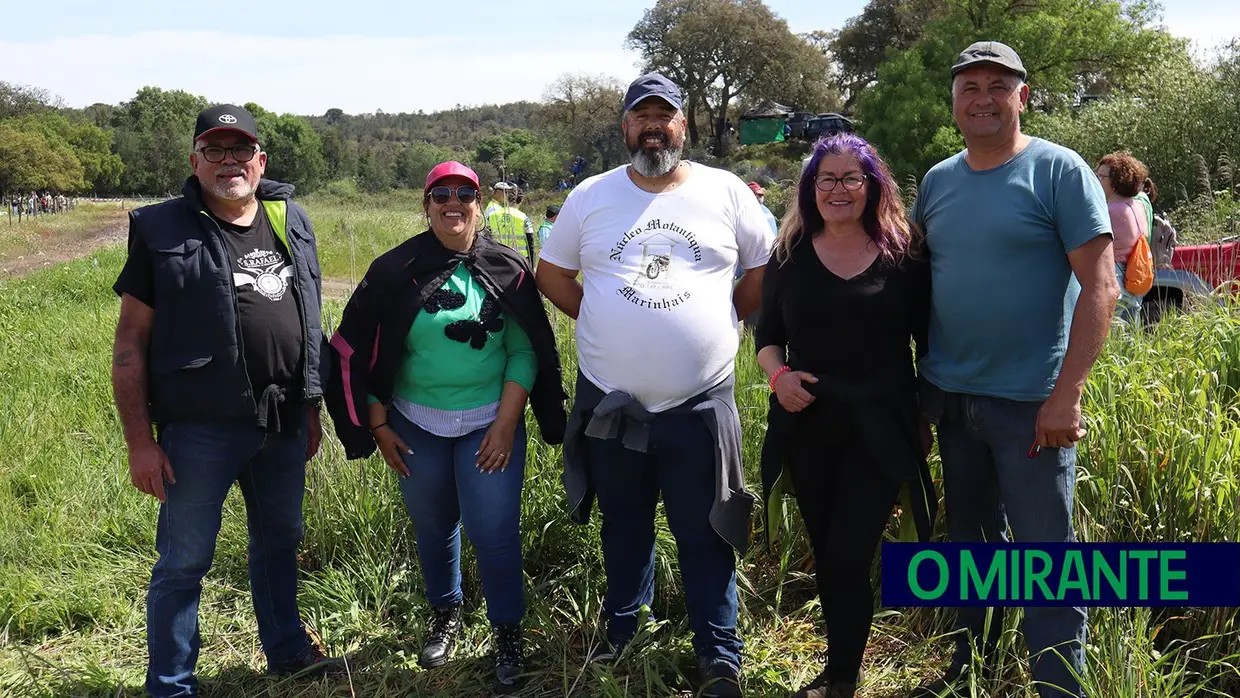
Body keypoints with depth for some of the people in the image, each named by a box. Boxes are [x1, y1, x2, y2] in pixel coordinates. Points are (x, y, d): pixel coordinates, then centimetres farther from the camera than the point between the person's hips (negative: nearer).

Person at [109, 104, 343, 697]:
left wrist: (310, 409, 13)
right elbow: (130, 342, -8)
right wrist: (140, 442, -12)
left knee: (279, 539, 20)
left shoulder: (290, 220, 7)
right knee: (184, 562, 6)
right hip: (200, 428, -5)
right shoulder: (163, 231, -7)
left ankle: (287, 650, 39)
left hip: (284, 423, 5)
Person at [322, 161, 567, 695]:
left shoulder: (506, 271, -3)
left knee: (493, 530, -4)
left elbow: (526, 352, -3)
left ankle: (508, 633, 15)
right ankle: (444, 616, 37)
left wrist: (506, 424, -10)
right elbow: (357, 352, 2)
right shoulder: (395, 271, -2)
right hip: (416, 427, 2)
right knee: (432, 526, 14)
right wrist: (377, 426, -1)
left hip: (488, 424, -1)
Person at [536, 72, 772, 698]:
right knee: (624, 525, 19)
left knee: (705, 535, 6)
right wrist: (604, 324, 5)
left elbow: (768, 267, 7)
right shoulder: (591, 197, 3)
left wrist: (725, 318, 3)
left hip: (700, 402, -1)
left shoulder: (725, 192, 0)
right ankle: (622, 628, 38)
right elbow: (551, 273, 11)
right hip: (610, 400, 2)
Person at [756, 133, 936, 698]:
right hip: (806, 426, 3)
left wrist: (927, 419, 3)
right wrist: (778, 375, -10)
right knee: (826, 555, 12)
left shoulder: (904, 257, -3)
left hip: (880, 429, -3)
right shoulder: (789, 256, 3)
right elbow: (767, 334, 10)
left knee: (849, 556, -7)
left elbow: (929, 344, 3)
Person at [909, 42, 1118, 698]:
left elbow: (1100, 287, -12)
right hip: (950, 396, 6)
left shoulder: (1059, 170, -7)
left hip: (1031, 403, -5)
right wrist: (913, 376, 7)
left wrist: (1065, 395, -18)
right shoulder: (936, 181, 8)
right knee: (970, 539, 17)